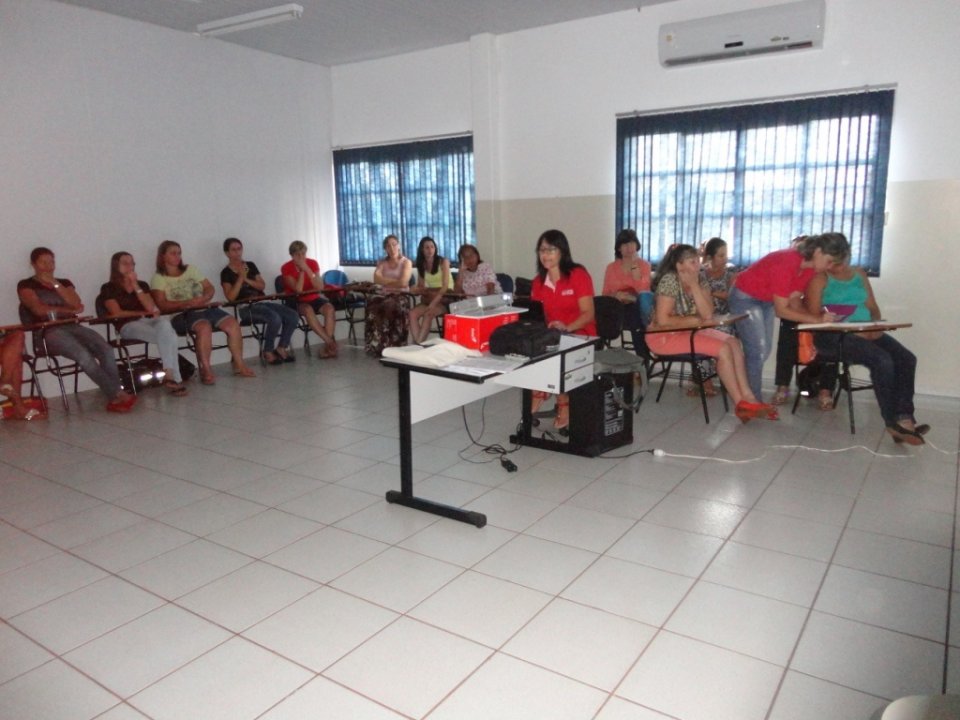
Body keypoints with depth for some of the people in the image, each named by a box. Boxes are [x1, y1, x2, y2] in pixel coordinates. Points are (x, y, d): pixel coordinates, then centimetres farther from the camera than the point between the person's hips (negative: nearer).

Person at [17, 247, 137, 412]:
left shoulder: (64, 283, 25)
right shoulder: (26, 285, 12)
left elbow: (78, 305, 8)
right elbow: (40, 310, -4)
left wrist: (56, 284, 4)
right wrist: (69, 310, 1)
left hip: (73, 326, 4)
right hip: (49, 332, -4)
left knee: (106, 349, -27)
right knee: (84, 355, -33)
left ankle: (114, 397, -34)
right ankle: (117, 394, -33)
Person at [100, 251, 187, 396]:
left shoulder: (142, 284, 22)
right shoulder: (108, 288, 10)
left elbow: (151, 308, 6)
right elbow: (117, 313, -1)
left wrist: (136, 286, 2)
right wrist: (143, 313, 3)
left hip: (149, 321, 4)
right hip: (128, 326, -4)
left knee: (164, 322, -36)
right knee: (168, 337, -32)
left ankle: (169, 375, -38)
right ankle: (175, 378, -31)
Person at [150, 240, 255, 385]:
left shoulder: (191, 269, 19)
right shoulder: (158, 278, 4)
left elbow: (209, 288, 15)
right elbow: (162, 305, -9)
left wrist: (204, 299, -9)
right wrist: (188, 303, -21)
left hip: (205, 308, 5)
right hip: (181, 315, -5)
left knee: (233, 323, -19)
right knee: (204, 327, -37)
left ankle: (239, 365, -10)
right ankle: (206, 371, -30)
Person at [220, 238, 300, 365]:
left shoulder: (250, 265, 16)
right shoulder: (226, 273, 2)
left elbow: (262, 285, 9)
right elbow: (231, 297, -9)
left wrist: (247, 280, -6)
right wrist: (241, 277, -11)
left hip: (262, 302, 6)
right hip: (246, 308, -6)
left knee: (293, 316, -16)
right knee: (275, 318, -33)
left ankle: (281, 348, -1)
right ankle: (268, 352, -13)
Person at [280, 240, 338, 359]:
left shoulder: (313, 263, -2)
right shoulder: (286, 268, -10)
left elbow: (320, 287, -12)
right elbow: (298, 289, -19)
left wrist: (307, 269, -20)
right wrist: (301, 270, -21)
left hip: (314, 298, 3)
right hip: (297, 301, -3)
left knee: (329, 308, -29)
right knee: (308, 310, -36)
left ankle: (328, 345, -28)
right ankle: (331, 342, -33)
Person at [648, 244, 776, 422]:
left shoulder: (700, 281, 3)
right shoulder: (670, 281, -17)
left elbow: (708, 315, -9)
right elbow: (662, 320, -24)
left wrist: (694, 285, -16)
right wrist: (693, 320, -13)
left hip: (688, 330, 7)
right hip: (663, 336, -7)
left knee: (733, 342, -11)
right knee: (723, 349, -19)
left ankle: (748, 397, -11)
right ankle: (741, 404, -8)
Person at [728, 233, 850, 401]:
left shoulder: (810, 267, -8)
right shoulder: (786, 264, -33)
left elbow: (794, 300, -4)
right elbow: (781, 310, -29)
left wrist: (819, 316, -18)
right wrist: (816, 319, -30)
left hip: (766, 300, 9)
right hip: (744, 297, -9)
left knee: (765, 350, 7)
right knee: (757, 351, -11)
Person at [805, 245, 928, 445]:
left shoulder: (859, 274, 20)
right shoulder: (819, 278, 1)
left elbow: (873, 307, 19)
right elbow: (814, 316, -8)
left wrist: (876, 327, -5)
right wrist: (852, 330, -18)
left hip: (866, 332, 6)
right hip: (834, 336, -6)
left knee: (907, 359, -18)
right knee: (882, 360, -29)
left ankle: (904, 418, -24)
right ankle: (893, 422, -21)